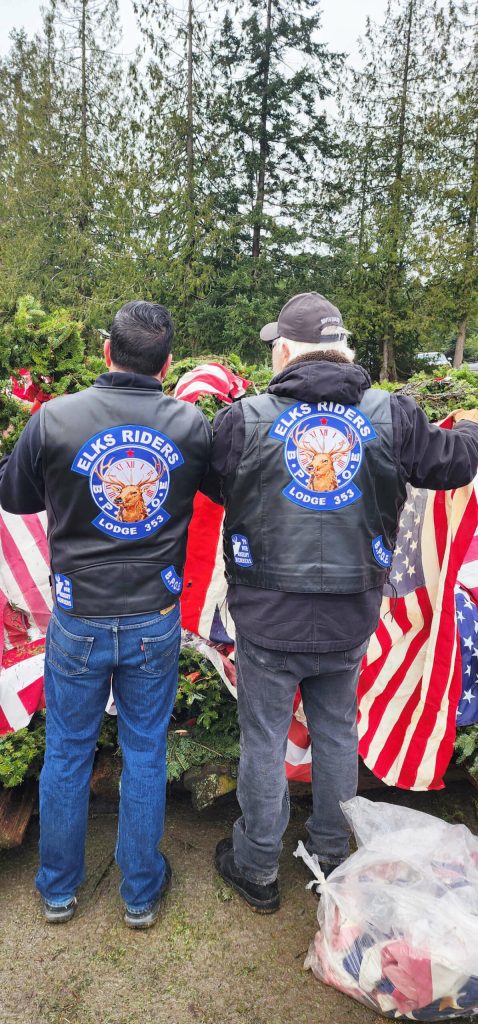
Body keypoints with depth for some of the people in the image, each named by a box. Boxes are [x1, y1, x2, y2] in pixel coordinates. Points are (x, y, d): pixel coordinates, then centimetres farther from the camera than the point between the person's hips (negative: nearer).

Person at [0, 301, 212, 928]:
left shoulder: (55, 419, -13)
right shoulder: (192, 425, -10)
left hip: (78, 622, 0)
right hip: (156, 623, 1)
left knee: (67, 753, 19)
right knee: (145, 754, 17)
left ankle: (58, 889, 39)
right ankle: (142, 892, 35)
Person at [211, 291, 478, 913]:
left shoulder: (243, 419, -12)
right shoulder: (393, 415, -5)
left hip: (269, 620, -2)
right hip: (350, 622, 3)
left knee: (264, 743, 14)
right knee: (337, 733, 22)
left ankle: (256, 868, 33)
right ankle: (332, 855, 42)